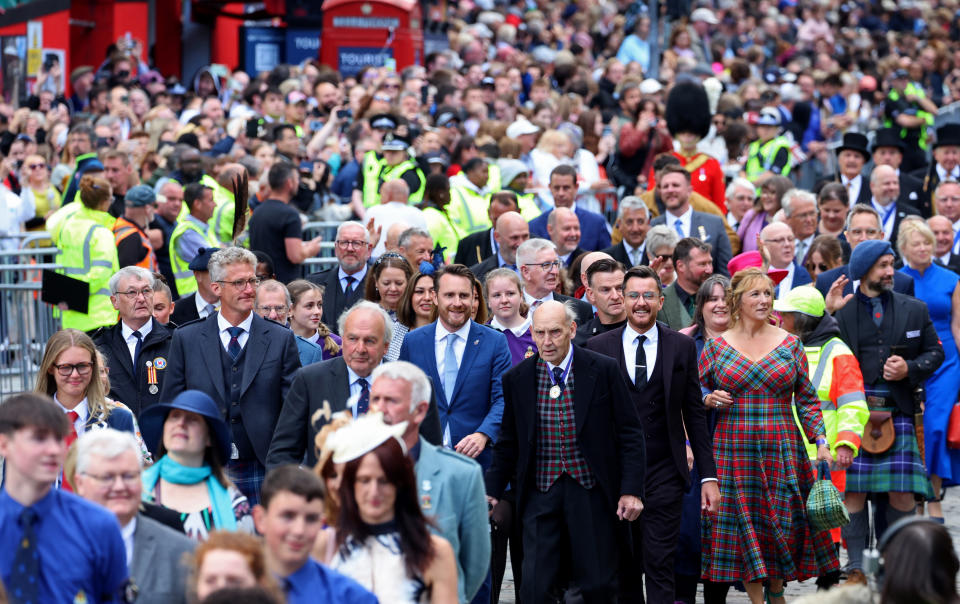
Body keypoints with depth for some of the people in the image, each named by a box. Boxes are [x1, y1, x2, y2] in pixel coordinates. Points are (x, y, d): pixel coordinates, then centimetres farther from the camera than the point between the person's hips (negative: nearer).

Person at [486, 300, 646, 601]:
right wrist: (492, 491, 5)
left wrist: (631, 490, -7)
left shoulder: (603, 370, -3)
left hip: (591, 494, -1)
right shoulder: (517, 379, 3)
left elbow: (630, 434, 0)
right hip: (540, 494, 1)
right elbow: (508, 442, 12)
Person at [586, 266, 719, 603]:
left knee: (659, 565, -9)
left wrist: (708, 476, 4)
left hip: (664, 474, -1)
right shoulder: (598, 347, 6)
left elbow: (694, 415, 8)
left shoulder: (682, 347, 7)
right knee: (624, 569, 7)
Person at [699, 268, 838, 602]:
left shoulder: (789, 344, 6)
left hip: (782, 449, 1)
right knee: (744, 523, -3)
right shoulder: (716, 347, 4)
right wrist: (709, 400, -9)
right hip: (733, 448, 0)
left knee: (784, 522, 1)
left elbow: (807, 399, 7)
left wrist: (821, 442, -2)